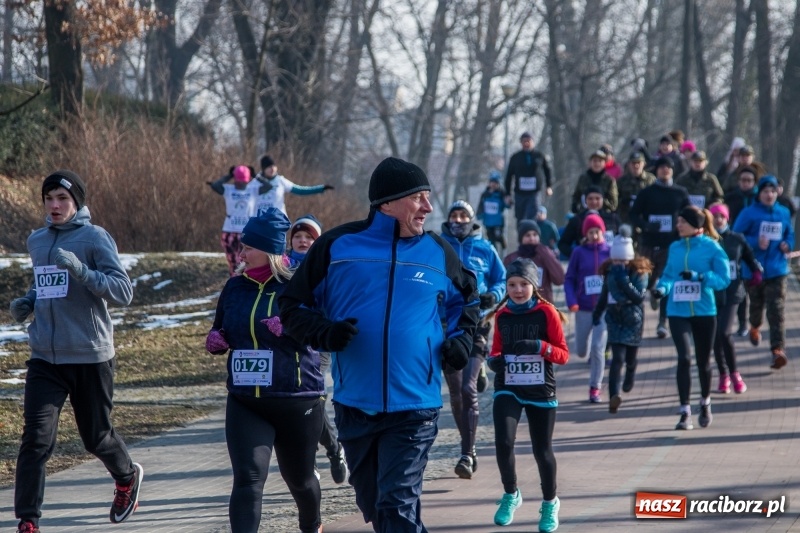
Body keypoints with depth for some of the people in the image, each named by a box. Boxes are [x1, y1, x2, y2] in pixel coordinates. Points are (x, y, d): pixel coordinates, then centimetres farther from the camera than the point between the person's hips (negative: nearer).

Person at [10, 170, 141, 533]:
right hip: (44, 358, 4)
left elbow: (123, 291, -16)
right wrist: (27, 302, 5)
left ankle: (127, 477, 45)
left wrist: (81, 270, -30)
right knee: (36, 439, -11)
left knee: (96, 437, 13)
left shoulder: (95, 238, -8)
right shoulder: (37, 241, 10)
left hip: (90, 357, -4)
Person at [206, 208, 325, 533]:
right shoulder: (235, 287, 7)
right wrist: (215, 340, -1)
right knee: (248, 479, -15)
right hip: (245, 402, 3)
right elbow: (220, 331, 22)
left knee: (298, 478, 18)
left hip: (298, 400, -3)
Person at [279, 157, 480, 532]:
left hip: (415, 406, -1)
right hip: (355, 404, 2)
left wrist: (460, 339, 4)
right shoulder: (338, 246, -3)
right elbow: (293, 307, 5)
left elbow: (465, 301, 23)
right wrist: (325, 332, -15)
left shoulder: (438, 253, 3)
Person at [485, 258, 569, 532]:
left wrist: (540, 346, -24)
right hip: (508, 389, 1)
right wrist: (494, 361, -9)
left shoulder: (547, 312, -6)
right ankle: (510, 495, 6)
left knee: (542, 451, 7)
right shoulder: (502, 315, 3)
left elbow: (563, 354, -6)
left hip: (541, 391, -1)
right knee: (503, 442, -18)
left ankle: (550, 504, 30)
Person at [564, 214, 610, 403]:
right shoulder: (579, 253, -1)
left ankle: (595, 388, 2)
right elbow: (569, 279, -1)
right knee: (581, 351, 9)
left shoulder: (610, 252, -2)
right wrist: (571, 301, -14)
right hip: (583, 309, 1)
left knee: (598, 349, -10)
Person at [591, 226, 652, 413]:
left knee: (630, 357, 14)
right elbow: (604, 294, 17)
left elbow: (639, 296, -17)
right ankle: (614, 395, -28)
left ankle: (629, 381, 47)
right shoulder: (610, 271, 3)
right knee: (618, 357, -15)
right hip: (615, 318, 1)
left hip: (633, 319, -1)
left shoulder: (639, 271, -7)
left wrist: (624, 280, -25)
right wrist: (597, 313, 22)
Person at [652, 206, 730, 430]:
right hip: (678, 311, 1)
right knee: (684, 358, -15)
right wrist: (662, 287, -11)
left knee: (703, 361, 12)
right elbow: (668, 274, 10)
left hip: (704, 311, -1)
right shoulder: (674, 248, 5)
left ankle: (705, 403, 38)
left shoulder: (711, 247, -5)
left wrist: (698, 276, -22)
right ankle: (685, 413, -12)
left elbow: (723, 278, -8)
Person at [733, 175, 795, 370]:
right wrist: (756, 243, -20)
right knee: (756, 304, 18)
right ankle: (755, 327, 53)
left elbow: (790, 234, 20)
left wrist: (788, 244, -2)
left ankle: (778, 349, -19)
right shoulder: (749, 213, -5)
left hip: (777, 270, 1)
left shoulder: (784, 213, 6)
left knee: (776, 310, -12)